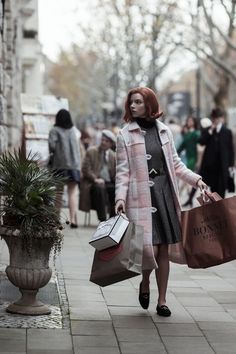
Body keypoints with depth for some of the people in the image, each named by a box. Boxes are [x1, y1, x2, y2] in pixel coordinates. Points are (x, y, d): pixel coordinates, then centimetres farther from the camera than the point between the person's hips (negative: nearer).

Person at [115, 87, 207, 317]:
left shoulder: (164, 131, 10)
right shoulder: (125, 135, 0)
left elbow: (175, 164, 17)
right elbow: (123, 171, -3)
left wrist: (196, 179, 5)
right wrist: (120, 198, -14)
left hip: (165, 194, 4)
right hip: (141, 197, -4)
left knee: (163, 250, 6)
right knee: (149, 248, -13)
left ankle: (162, 301, 16)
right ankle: (145, 283, 20)